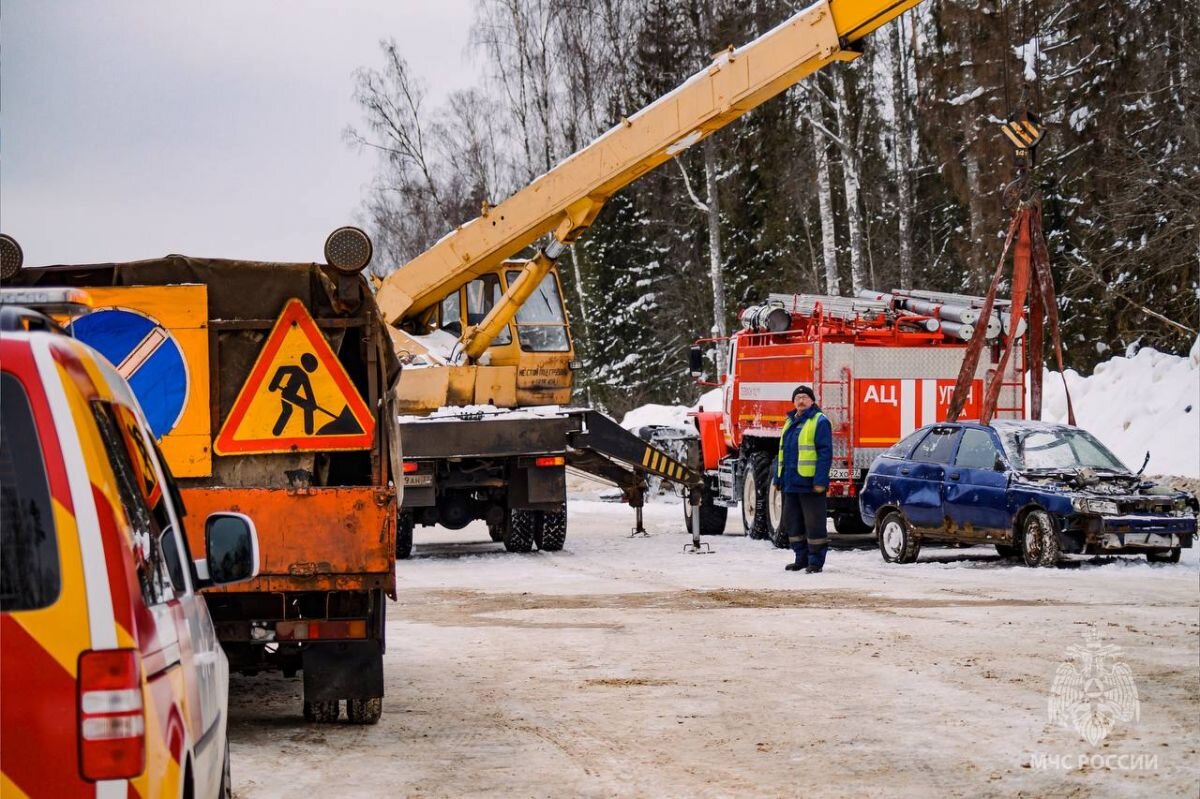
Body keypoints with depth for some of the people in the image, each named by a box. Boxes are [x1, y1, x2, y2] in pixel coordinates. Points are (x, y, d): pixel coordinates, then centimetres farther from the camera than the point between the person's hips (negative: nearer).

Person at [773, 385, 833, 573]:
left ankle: (816, 561, 2)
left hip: (810, 484, -8)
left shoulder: (819, 421, -6)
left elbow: (825, 452, -12)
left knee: (814, 524, -3)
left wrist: (820, 480, -19)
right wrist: (778, 478, 17)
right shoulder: (790, 423, 18)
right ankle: (801, 558, 21)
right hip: (791, 483, 8)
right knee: (793, 523, 12)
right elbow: (782, 453, 23)